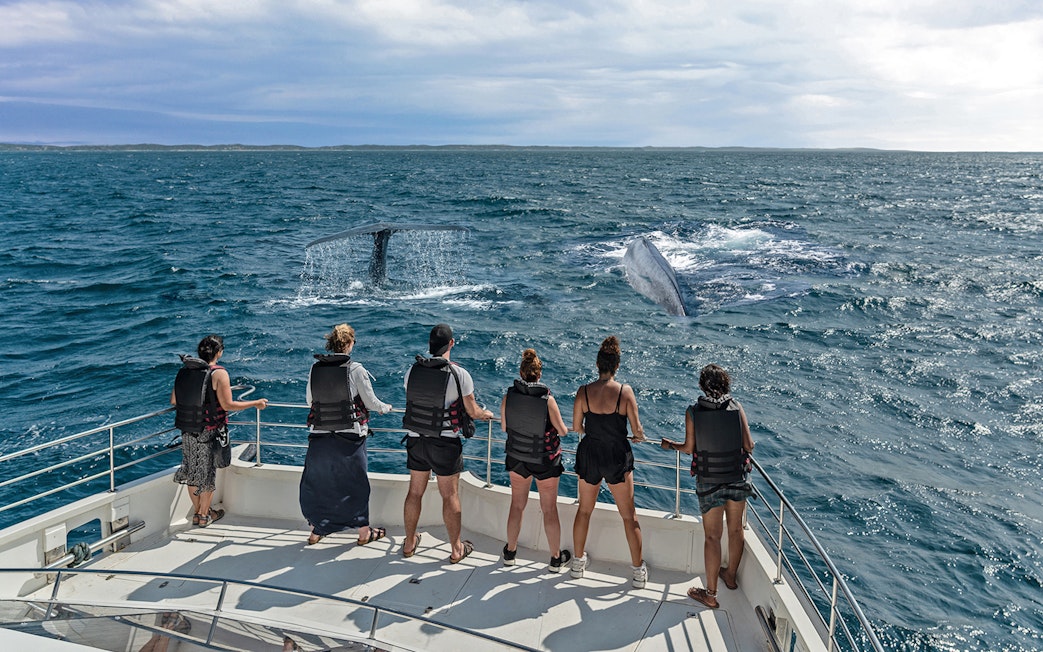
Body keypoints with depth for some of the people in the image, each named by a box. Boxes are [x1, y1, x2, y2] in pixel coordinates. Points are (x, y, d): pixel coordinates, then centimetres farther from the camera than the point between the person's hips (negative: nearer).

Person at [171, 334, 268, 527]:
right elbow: (228, 405, -17)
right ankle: (204, 515, 21)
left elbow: (173, 400, 8)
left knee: (192, 470, 17)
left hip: (188, 432, 5)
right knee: (207, 472, 10)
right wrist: (255, 403, -7)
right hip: (209, 432, -5)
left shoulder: (184, 371, 1)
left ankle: (197, 512, 29)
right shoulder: (218, 373, -15)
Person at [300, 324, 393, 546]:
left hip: (319, 436, 3)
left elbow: (310, 400, 10)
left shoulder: (315, 368, -1)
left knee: (317, 481, 16)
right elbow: (371, 402, -5)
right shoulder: (355, 369, -12)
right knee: (356, 482, 11)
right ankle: (364, 532, 23)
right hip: (350, 436, -3)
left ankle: (316, 531, 27)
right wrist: (385, 408, 17)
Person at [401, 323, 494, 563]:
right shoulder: (459, 374, -16)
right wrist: (485, 414, 16)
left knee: (415, 492, 16)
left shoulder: (413, 371, -4)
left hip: (416, 440, 4)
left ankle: (410, 543, 32)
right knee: (450, 496, 8)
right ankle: (456, 549, 21)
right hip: (445, 444, -4)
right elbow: (473, 411, -7)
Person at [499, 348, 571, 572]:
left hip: (517, 458, 3)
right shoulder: (547, 400, -23)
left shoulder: (508, 396, -14)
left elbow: (504, 427, 0)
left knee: (517, 505, 20)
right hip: (545, 461, -2)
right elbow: (562, 431, -13)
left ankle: (510, 552, 34)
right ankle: (556, 559, 25)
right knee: (549, 509, 12)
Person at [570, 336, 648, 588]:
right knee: (629, 515, 13)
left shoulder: (583, 392, -10)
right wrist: (640, 435, 11)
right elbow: (636, 430, -12)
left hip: (589, 455, 2)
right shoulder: (625, 391, -15)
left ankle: (579, 562, 35)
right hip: (618, 457, -1)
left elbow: (576, 427, -1)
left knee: (584, 510, 21)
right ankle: (639, 571, 22)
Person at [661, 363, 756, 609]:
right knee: (735, 529, 20)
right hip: (738, 477, 2)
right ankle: (731, 575, 40)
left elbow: (689, 448, -6)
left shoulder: (693, 411, -10)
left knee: (712, 536, 6)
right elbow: (748, 446, -6)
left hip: (709, 481, -2)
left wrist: (670, 445, 14)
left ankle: (711, 593, 13)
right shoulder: (736, 408, -7)